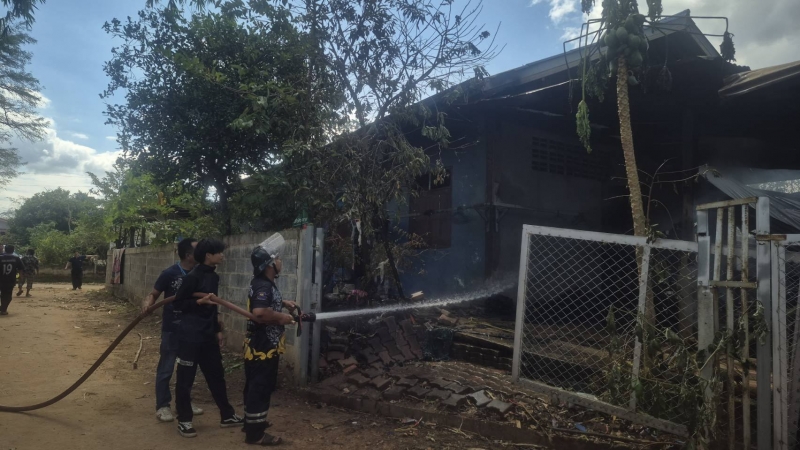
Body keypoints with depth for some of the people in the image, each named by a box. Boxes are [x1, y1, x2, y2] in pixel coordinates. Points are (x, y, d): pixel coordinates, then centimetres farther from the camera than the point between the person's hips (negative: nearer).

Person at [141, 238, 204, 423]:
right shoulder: (170, 273, -14)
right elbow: (154, 294, -7)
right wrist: (147, 302, -30)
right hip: (172, 329, -5)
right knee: (166, 369, 3)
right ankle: (162, 406, 16)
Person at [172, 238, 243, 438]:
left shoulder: (214, 276, 10)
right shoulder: (193, 276, -15)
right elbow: (178, 303, -12)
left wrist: (218, 330, 17)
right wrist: (199, 301, -24)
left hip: (208, 334, 8)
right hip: (190, 335, -8)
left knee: (216, 374, 15)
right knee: (186, 378, 4)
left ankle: (227, 415, 25)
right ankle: (184, 420, 18)